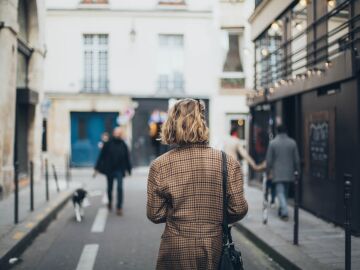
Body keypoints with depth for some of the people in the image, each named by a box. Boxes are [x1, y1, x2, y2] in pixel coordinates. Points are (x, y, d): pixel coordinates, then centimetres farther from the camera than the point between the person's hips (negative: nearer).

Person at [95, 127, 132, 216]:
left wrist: (128, 169, 8)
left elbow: (127, 158, 6)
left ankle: (119, 208, -5)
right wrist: (97, 168, -3)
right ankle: (110, 201, 42)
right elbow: (101, 156, -2)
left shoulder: (123, 145, 0)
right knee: (109, 187, 14)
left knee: (120, 188, -11)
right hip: (109, 170, 0)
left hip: (119, 170, 0)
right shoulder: (108, 144, -4)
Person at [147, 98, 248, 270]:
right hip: (215, 249, 1)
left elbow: (155, 215, -5)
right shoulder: (228, 162, -9)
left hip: (177, 250, 0)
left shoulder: (159, 166, -10)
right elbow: (238, 209, -5)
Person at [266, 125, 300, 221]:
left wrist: (268, 171, 6)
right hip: (289, 173, 3)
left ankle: (284, 213, -18)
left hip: (277, 173, -3)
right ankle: (282, 210, 28)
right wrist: (297, 170, 14)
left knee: (280, 192, -4)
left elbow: (269, 160, -4)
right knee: (285, 191, 17)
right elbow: (297, 159, 4)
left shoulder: (273, 143, -6)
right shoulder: (292, 143, 1)